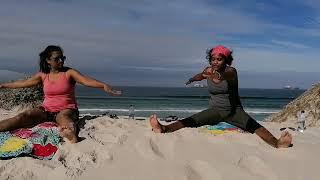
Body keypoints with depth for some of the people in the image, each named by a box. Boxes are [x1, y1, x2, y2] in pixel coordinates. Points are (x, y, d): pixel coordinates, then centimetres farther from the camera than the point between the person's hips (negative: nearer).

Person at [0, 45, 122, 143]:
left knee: (62, 117, -40)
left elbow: (86, 80, -19)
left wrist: (104, 85, -36)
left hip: (66, 109, -4)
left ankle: (72, 134, -70)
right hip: (46, 109, 5)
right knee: (24, 116, -18)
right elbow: (23, 83, 18)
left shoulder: (69, 73, -4)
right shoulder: (42, 75, 8)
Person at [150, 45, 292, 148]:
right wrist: (192, 79, 49)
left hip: (234, 110, -3)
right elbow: (201, 76, 26)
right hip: (215, 110, 3)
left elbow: (228, 76, -43)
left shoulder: (231, 71, -15)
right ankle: (163, 129, -38)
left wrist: (220, 76, -68)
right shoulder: (209, 70, -1)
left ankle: (277, 143, -51)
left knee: (253, 126, -31)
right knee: (190, 121, -20)